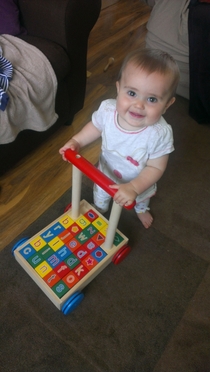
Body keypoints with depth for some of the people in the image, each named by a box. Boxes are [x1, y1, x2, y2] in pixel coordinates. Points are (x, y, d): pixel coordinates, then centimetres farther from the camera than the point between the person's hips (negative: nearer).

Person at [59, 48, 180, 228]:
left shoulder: (160, 133, -39)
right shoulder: (107, 110, -31)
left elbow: (156, 168, -30)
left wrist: (133, 188, -41)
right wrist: (76, 141, -21)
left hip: (140, 182, -1)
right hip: (106, 174, 2)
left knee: (142, 198, 35)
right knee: (100, 194, 32)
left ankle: (141, 209, 73)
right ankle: (99, 210, 69)